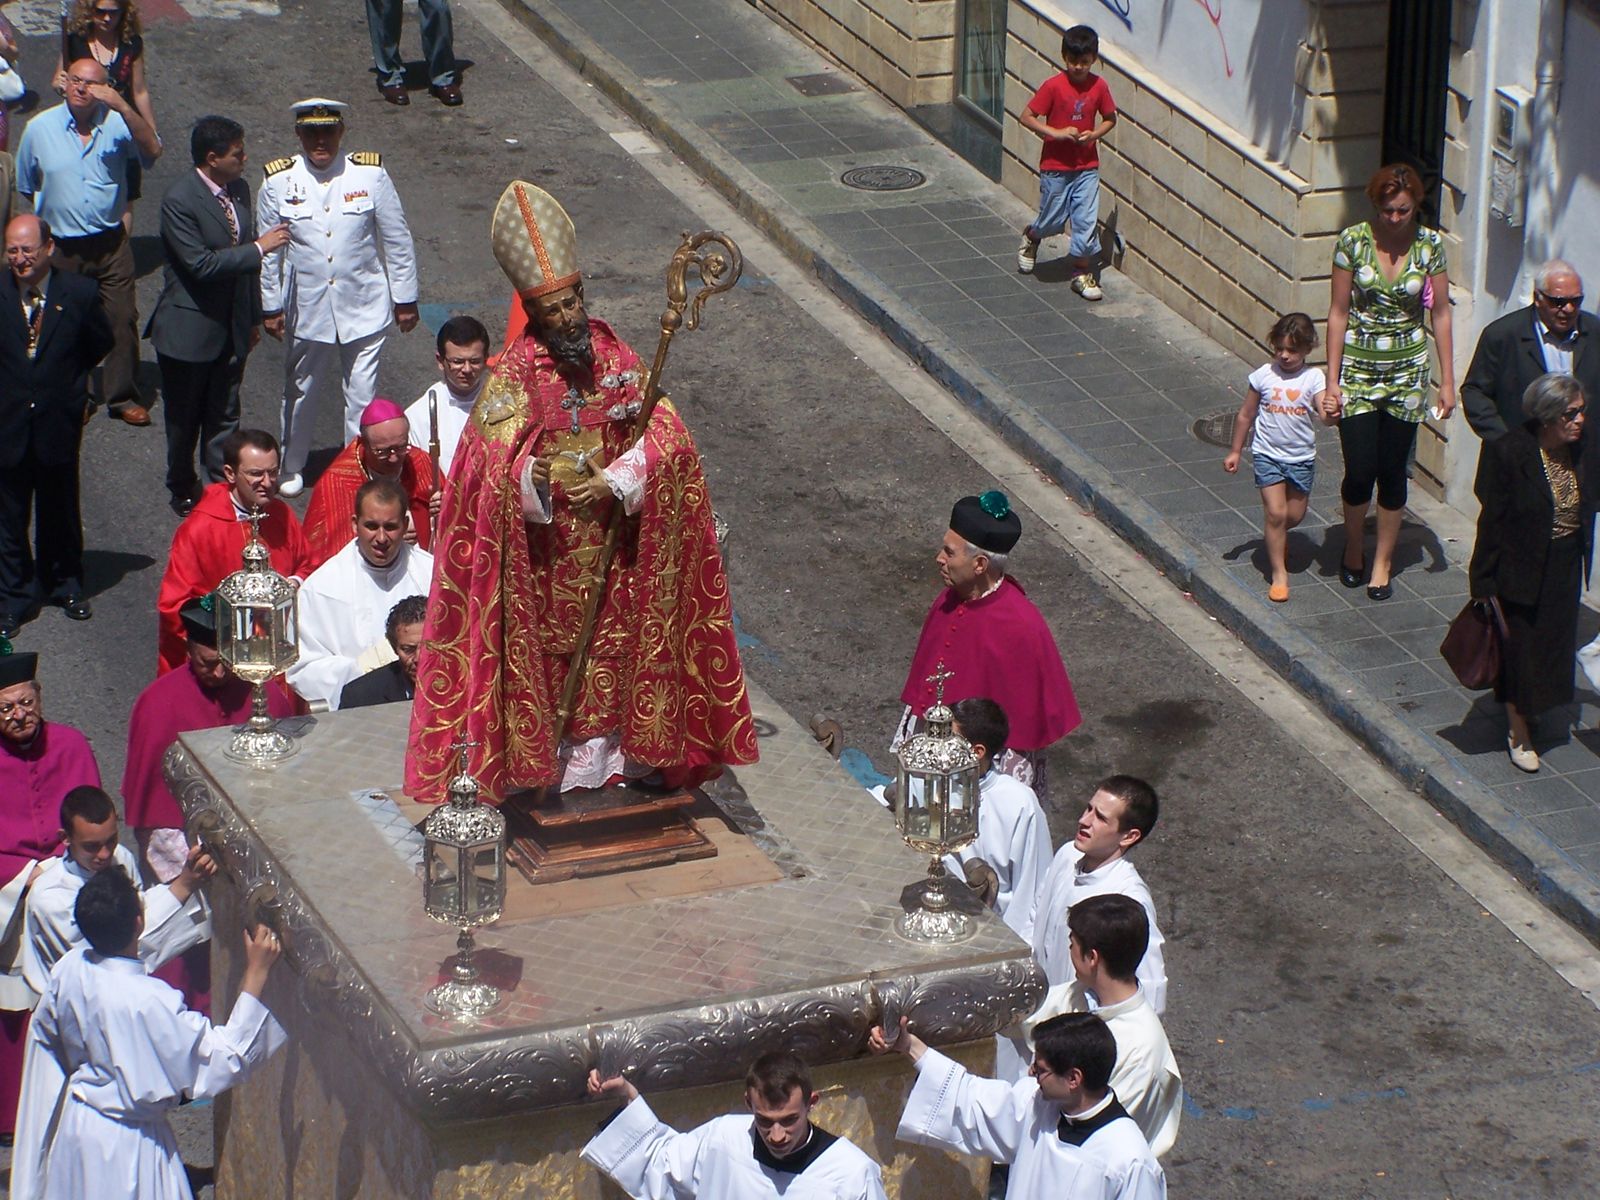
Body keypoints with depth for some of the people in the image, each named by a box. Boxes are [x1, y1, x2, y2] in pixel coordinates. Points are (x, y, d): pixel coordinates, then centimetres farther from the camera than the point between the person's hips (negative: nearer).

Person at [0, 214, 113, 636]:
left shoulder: (79, 293, -8)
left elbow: (99, 344, 8)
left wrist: (71, 381, 3)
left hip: (59, 424, 0)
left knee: (60, 511, 17)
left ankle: (65, 585, 36)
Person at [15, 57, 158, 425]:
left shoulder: (116, 123, -5)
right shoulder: (40, 128, -2)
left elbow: (152, 150, -24)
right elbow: (25, 191, 9)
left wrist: (122, 107, -32)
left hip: (111, 243, 0)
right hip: (62, 248, 1)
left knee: (121, 319, 2)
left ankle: (122, 395, 16)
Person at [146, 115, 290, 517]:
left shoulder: (238, 188, 2)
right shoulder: (179, 200, -21)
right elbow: (201, 264, -27)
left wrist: (254, 316, 16)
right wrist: (259, 247, -24)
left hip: (232, 328, 6)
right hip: (189, 329, -6)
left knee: (224, 415, 12)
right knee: (184, 419, 12)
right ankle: (183, 491, 30)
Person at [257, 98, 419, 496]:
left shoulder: (370, 174, -8)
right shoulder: (280, 181, -6)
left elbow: (397, 240, 1)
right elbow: (267, 250, 4)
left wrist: (405, 299, 4)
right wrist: (270, 307, 6)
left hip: (363, 309, -1)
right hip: (306, 310, 1)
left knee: (362, 396, 3)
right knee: (300, 392, 17)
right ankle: (291, 468, 37)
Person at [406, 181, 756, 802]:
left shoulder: (613, 355, -4)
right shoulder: (516, 371, -13)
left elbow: (663, 433, -7)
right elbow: (491, 457, -21)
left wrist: (614, 481, -21)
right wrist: (531, 477, -42)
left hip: (610, 529, 3)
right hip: (544, 541, -3)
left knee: (612, 629, 12)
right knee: (549, 636, 4)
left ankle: (610, 739, 26)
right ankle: (549, 748, 18)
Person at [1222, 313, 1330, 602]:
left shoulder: (1314, 378, -9)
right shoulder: (1263, 376, -7)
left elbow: (1325, 415, -22)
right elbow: (1245, 416, 5)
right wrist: (1235, 451, 9)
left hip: (1302, 456, 1)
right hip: (1268, 454, -1)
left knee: (1295, 515, 11)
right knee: (1276, 513, -10)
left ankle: (1275, 537, 46)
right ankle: (1279, 574, 0)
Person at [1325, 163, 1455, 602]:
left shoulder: (1429, 245, -6)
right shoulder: (1353, 241, -11)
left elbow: (1441, 314, 1)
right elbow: (1338, 313, -6)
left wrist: (1447, 381, 0)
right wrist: (1331, 381, -7)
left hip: (1407, 371, 1)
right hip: (1358, 368, -1)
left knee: (1393, 472, 6)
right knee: (1359, 471, -2)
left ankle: (1382, 562, 22)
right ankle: (1353, 549, 25)